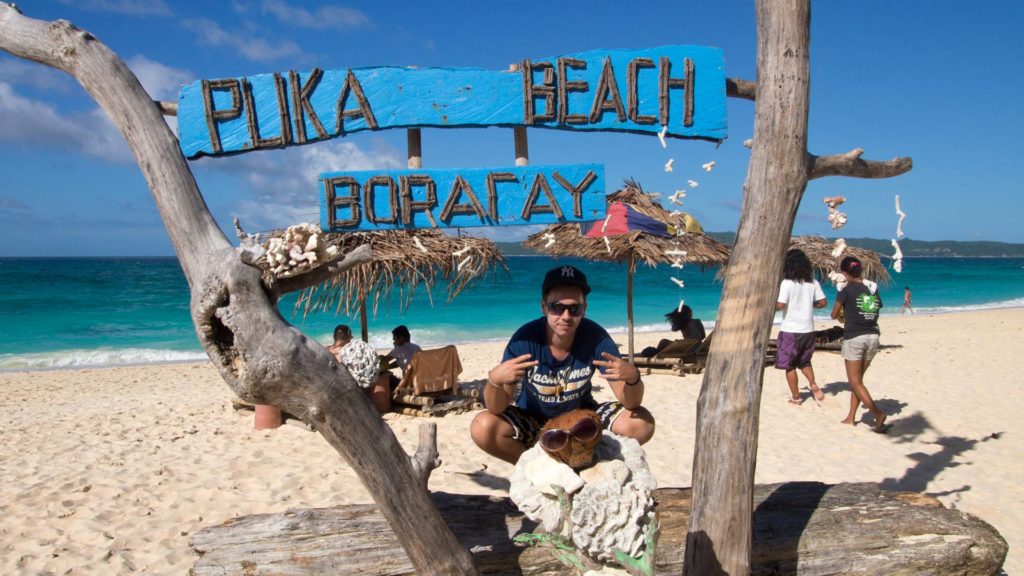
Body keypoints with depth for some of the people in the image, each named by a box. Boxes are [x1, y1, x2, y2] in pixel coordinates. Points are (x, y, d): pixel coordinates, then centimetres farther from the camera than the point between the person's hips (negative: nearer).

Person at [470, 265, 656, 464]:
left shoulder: (595, 337, -23)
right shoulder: (525, 338, -25)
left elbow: (630, 403, -22)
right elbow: (497, 409, -25)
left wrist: (633, 378, -45)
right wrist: (494, 380, -48)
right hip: (533, 419, -1)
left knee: (642, 424, -22)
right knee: (482, 429, -28)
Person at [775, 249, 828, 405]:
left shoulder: (787, 283, -13)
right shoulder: (813, 283, 2)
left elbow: (780, 305, -20)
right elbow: (823, 302, 4)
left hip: (790, 330, -5)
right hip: (808, 329, 5)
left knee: (789, 365, 8)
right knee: (804, 361, 23)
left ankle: (796, 397, 12)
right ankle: (814, 385, 3)